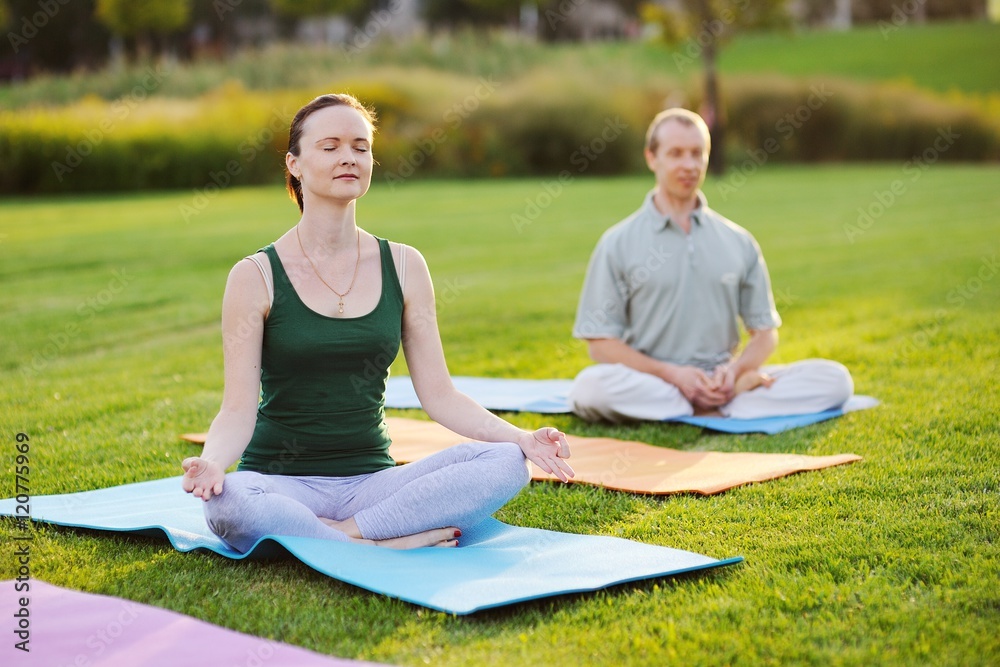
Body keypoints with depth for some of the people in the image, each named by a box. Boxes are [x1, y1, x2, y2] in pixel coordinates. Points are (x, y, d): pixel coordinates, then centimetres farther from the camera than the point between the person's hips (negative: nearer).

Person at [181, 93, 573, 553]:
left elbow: (439, 395, 5)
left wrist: (520, 438, -11)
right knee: (226, 503, -37)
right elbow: (238, 410, -7)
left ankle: (344, 532, -21)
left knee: (504, 464, -21)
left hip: (371, 480, 3)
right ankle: (391, 544, -23)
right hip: (283, 483, -3)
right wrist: (211, 461, -29)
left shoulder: (403, 266, 6)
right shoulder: (256, 277, -3)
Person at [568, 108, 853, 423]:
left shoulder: (739, 242, 11)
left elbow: (765, 332, 13)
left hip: (722, 380, 2)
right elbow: (600, 344, -3)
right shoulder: (618, 244, 2)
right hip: (648, 383, -2)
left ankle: (707, 407, -22)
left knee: (835, 378, -16)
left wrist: (735, 369, -10)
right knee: (591, 387, -37)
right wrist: (670, 373, -16)